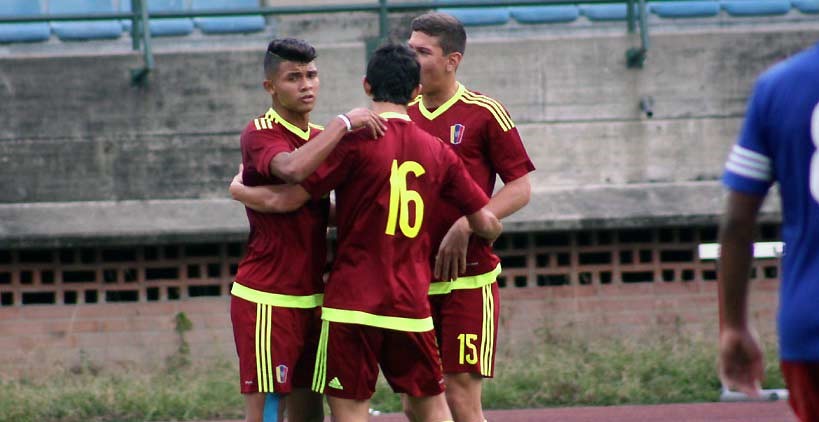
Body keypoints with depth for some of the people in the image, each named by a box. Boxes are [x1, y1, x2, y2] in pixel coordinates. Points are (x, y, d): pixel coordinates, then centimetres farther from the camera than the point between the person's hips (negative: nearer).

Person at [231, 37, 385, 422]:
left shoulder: (321, 138, 13)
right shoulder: (260, 134, -12)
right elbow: (292, 169, -34)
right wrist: (344, 123, -26)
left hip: (310, 299, 8)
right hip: (266, 300, -8)